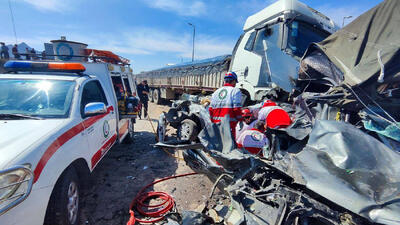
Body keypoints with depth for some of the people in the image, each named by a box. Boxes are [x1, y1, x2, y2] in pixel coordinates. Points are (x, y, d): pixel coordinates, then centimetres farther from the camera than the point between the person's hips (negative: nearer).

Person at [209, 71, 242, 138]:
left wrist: (212, 121, 19)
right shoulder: (235, 91, -2)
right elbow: (237, 108, -11)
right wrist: (240, 120, 1)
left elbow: (210, 109, 11)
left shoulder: (216, 92, 15)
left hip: (216, 123, 6)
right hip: (229, 123, -6)